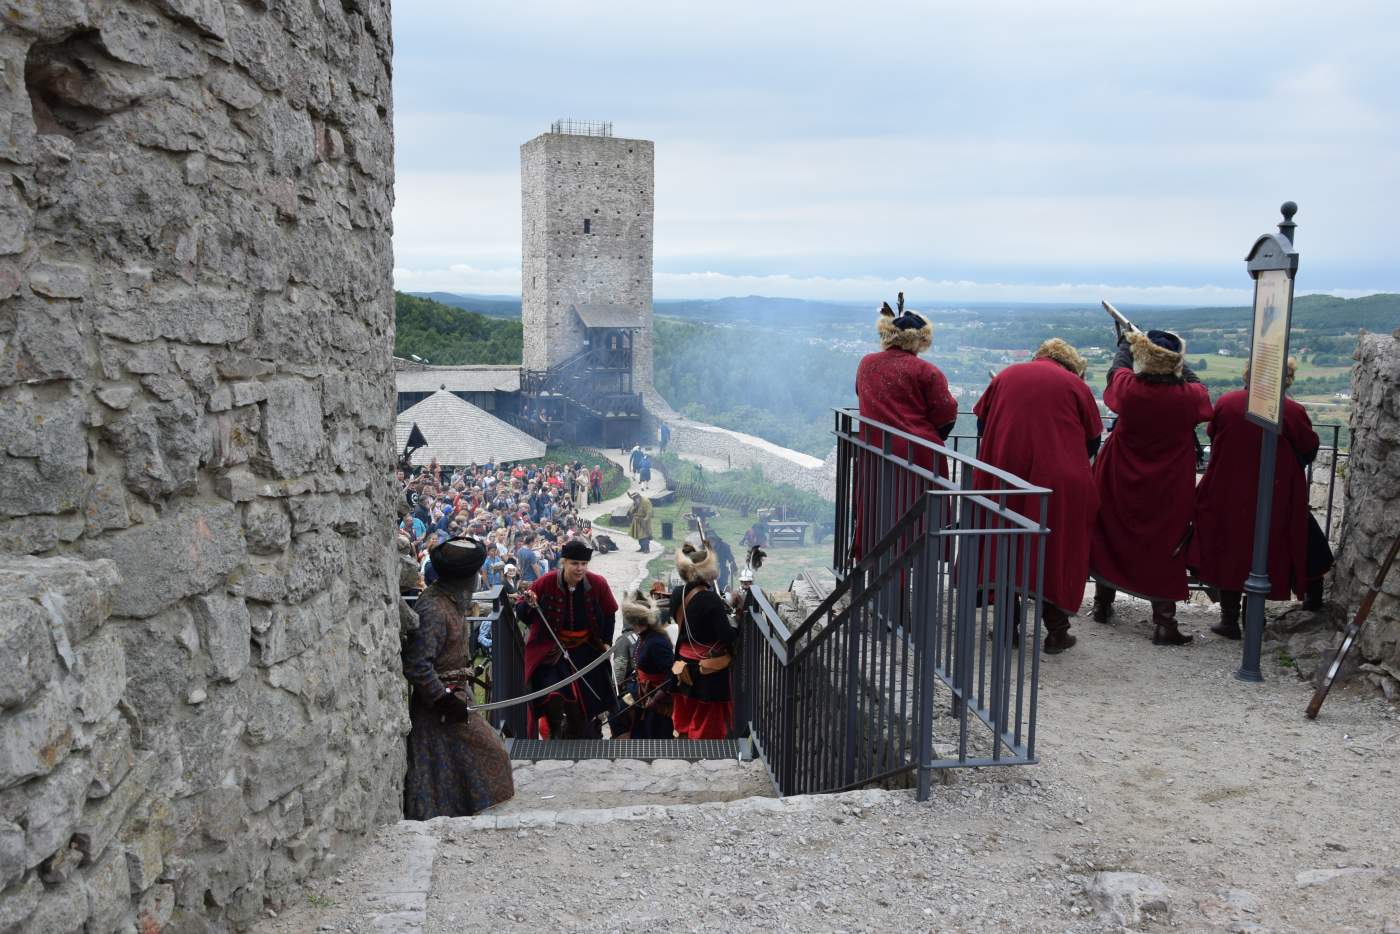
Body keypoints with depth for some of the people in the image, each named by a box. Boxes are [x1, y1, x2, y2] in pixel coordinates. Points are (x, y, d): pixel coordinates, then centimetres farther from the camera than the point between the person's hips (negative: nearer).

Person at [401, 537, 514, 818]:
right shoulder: (432, 609, -23)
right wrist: (444, 700, -24)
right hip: (437, 707, -10)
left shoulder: (453, 601, 9)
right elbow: (416, 665, -26)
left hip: (453, 694, 10)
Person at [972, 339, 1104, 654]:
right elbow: (1093, 441, 5)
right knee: (1057, 554, 8)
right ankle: (1056, 632, 13)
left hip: (1004, 475, 2)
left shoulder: (1005, 376, 11)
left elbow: (981, 424, 14)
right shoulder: (1075, 384, 4)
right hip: (1058, 483, -2)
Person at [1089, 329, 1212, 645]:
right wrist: (1177, 363, 23)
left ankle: (1103, 604, 31)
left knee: (1111, 539, 19)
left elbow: (1117, 367, 6)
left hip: (1121, 483, 1)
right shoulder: (1190, 397, -18)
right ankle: (1164, 623, 7)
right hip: (1169, 489, -1)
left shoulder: (1128, 389, -18)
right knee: (1165, 548, 7)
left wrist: (1127, 342, 26)